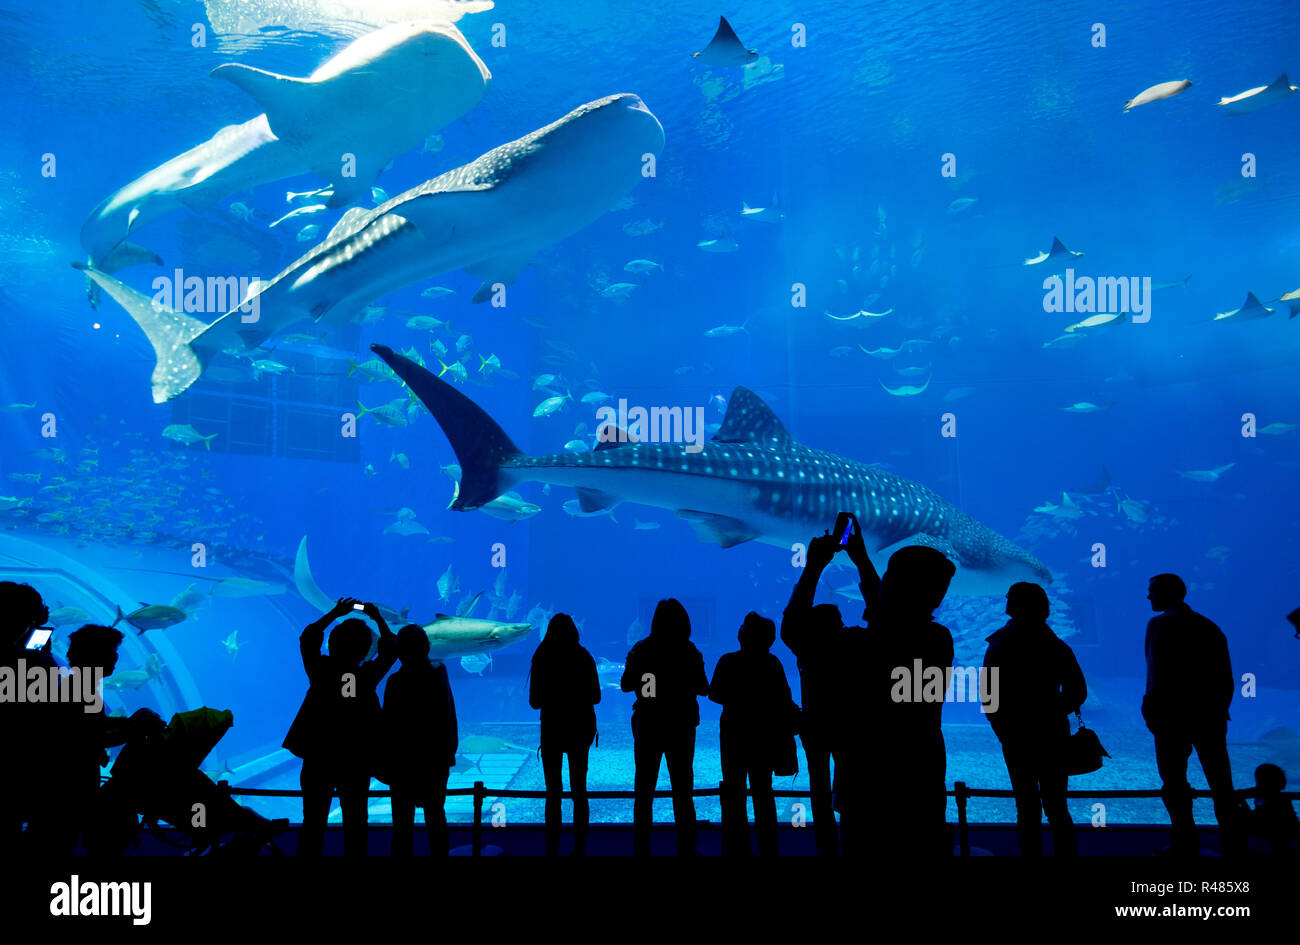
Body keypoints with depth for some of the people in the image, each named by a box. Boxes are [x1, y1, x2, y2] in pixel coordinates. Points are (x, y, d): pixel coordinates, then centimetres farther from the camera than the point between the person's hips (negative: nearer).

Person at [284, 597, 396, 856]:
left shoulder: (320, 671, -10)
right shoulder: (367, 676, -13)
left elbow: (307, 639, 8)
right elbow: (390, 649, 3)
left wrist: (334, 614, 11)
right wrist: (378, 619, 10)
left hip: (317, 759, 1)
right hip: (356, 760, -1)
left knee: (313, 821, 11)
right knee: (355, 823, 10)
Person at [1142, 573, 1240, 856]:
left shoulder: (1160, 624, -7)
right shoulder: (1209, 626, 12)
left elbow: (1159, 673, -15)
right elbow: (1226, 677, 12)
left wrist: (1152, 709, -9)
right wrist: (1219, 708, 17)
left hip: (1174, 716, -6)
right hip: (1211, 716, 6)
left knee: (1174, 784, 3)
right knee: (1221, 783, 11)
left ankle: (1186, 846, 2)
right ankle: (1232, 845, 14)